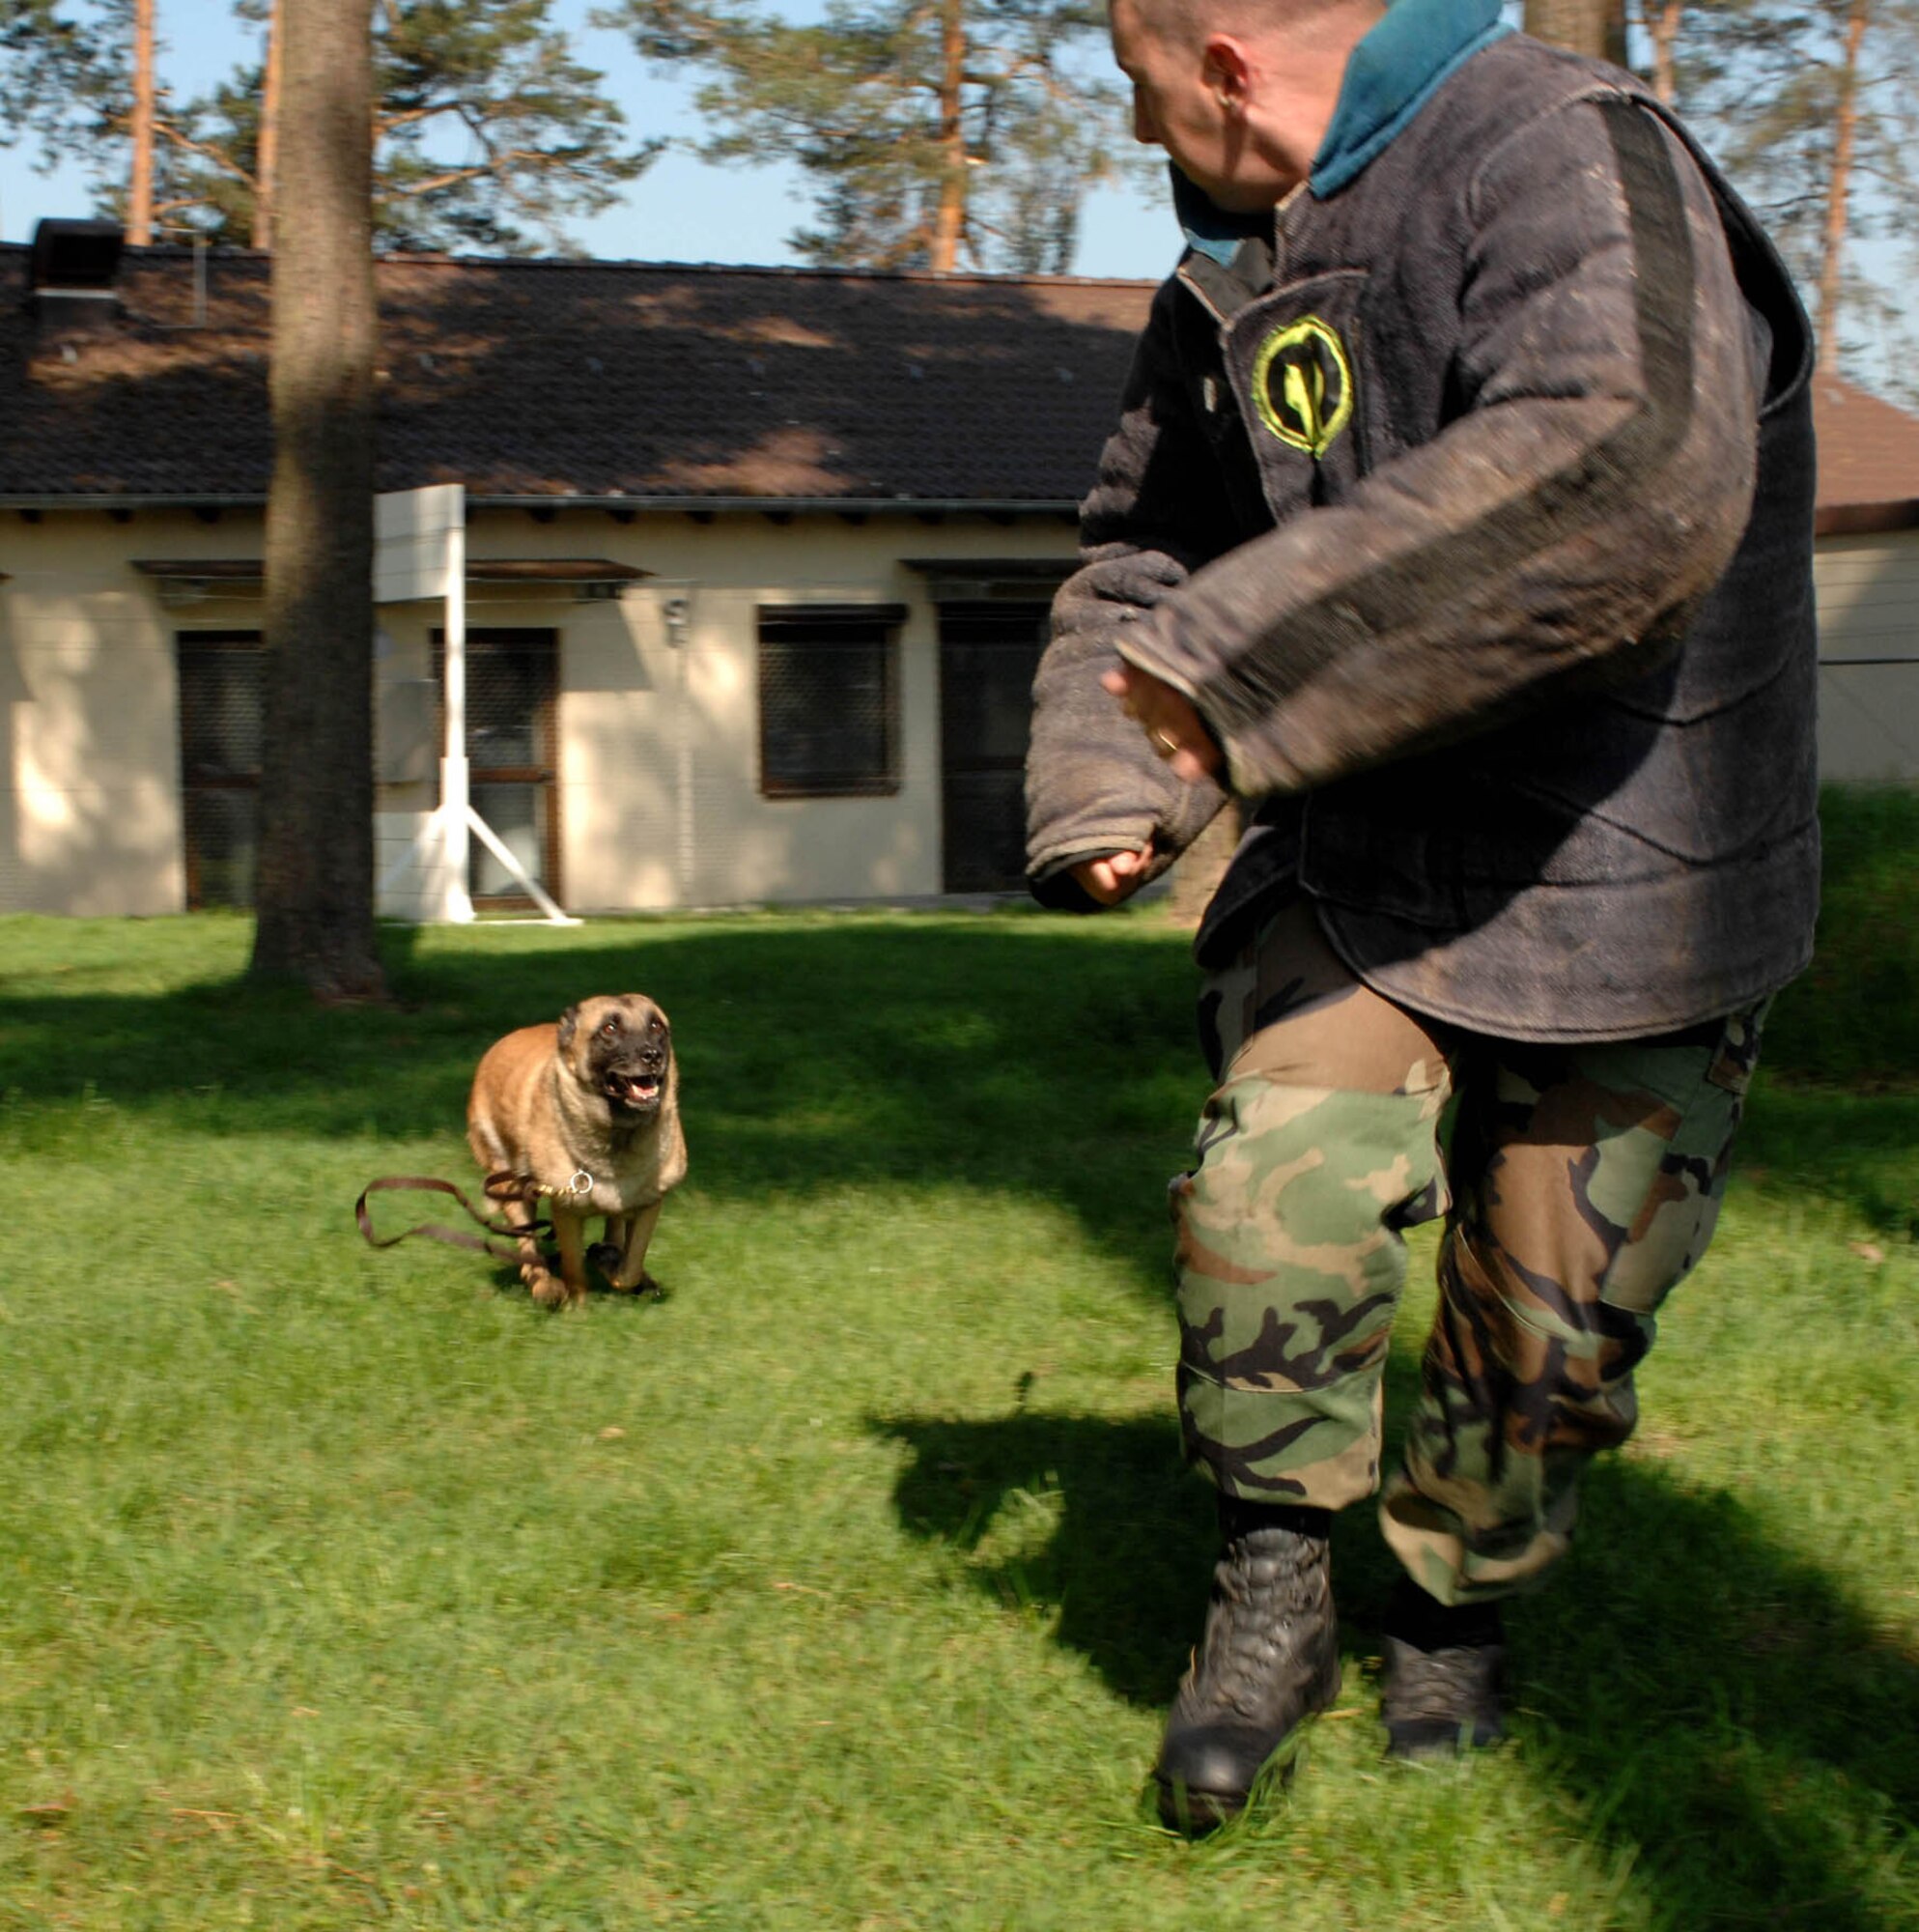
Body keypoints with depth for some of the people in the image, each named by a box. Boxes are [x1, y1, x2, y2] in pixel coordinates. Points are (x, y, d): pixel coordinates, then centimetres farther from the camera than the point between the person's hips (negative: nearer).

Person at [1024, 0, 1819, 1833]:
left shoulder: (1570, 164, -22)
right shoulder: (1239, 273, 7)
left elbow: (1627, 476, -42)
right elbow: (1146, 558, 20)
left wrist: (1241, 667, -37)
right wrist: (1102, 789, -1)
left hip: (1616, 885, -5)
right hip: (1361, 858, 5)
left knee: (1546, 1318, 5)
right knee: (1274, 1196, -18)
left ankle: (1454, 1608, 34)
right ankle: (1272, 1602, 3)